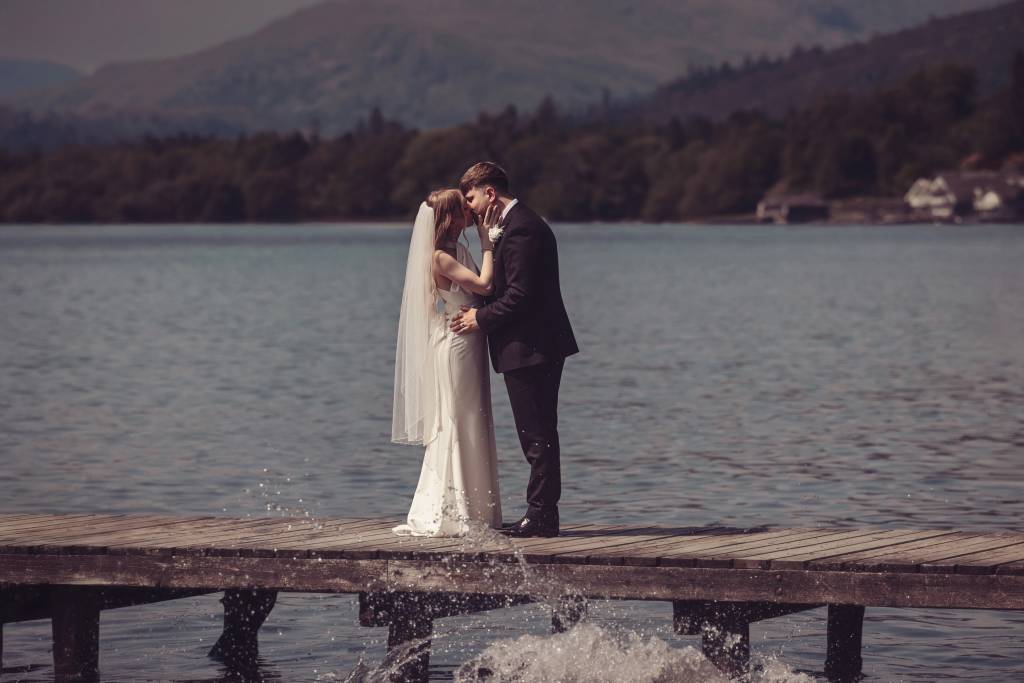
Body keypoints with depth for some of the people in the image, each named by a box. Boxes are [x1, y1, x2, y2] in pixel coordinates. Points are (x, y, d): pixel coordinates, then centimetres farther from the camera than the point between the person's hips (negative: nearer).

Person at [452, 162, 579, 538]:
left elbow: (520, 295, -21)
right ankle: (542, 513, 17)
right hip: (540, 346, 11)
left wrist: (481, 318, -10)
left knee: (537, 434, -6)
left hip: (528, 349, -11)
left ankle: (541, 514, -2)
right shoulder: (523, 223, 16)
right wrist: (480, 309, 8)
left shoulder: (519, 230, -17)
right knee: (539, 434, 13)